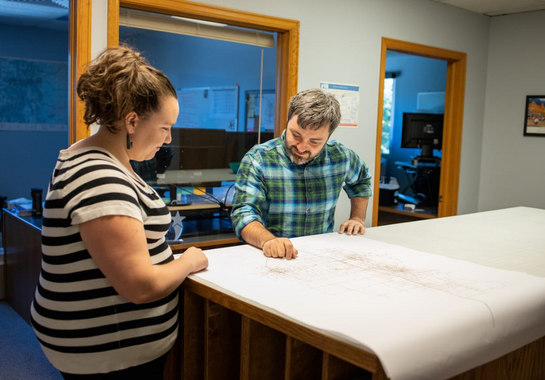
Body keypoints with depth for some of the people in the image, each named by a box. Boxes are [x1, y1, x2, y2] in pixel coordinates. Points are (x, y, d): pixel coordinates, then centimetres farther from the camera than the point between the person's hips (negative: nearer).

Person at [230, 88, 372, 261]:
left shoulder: (341, 156, 1)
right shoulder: (257, 159, -11)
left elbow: (361, 181, 22)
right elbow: (244, 213, -19)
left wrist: (358, 218, 10)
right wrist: (267, 240, -37)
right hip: (273, 258, -2)